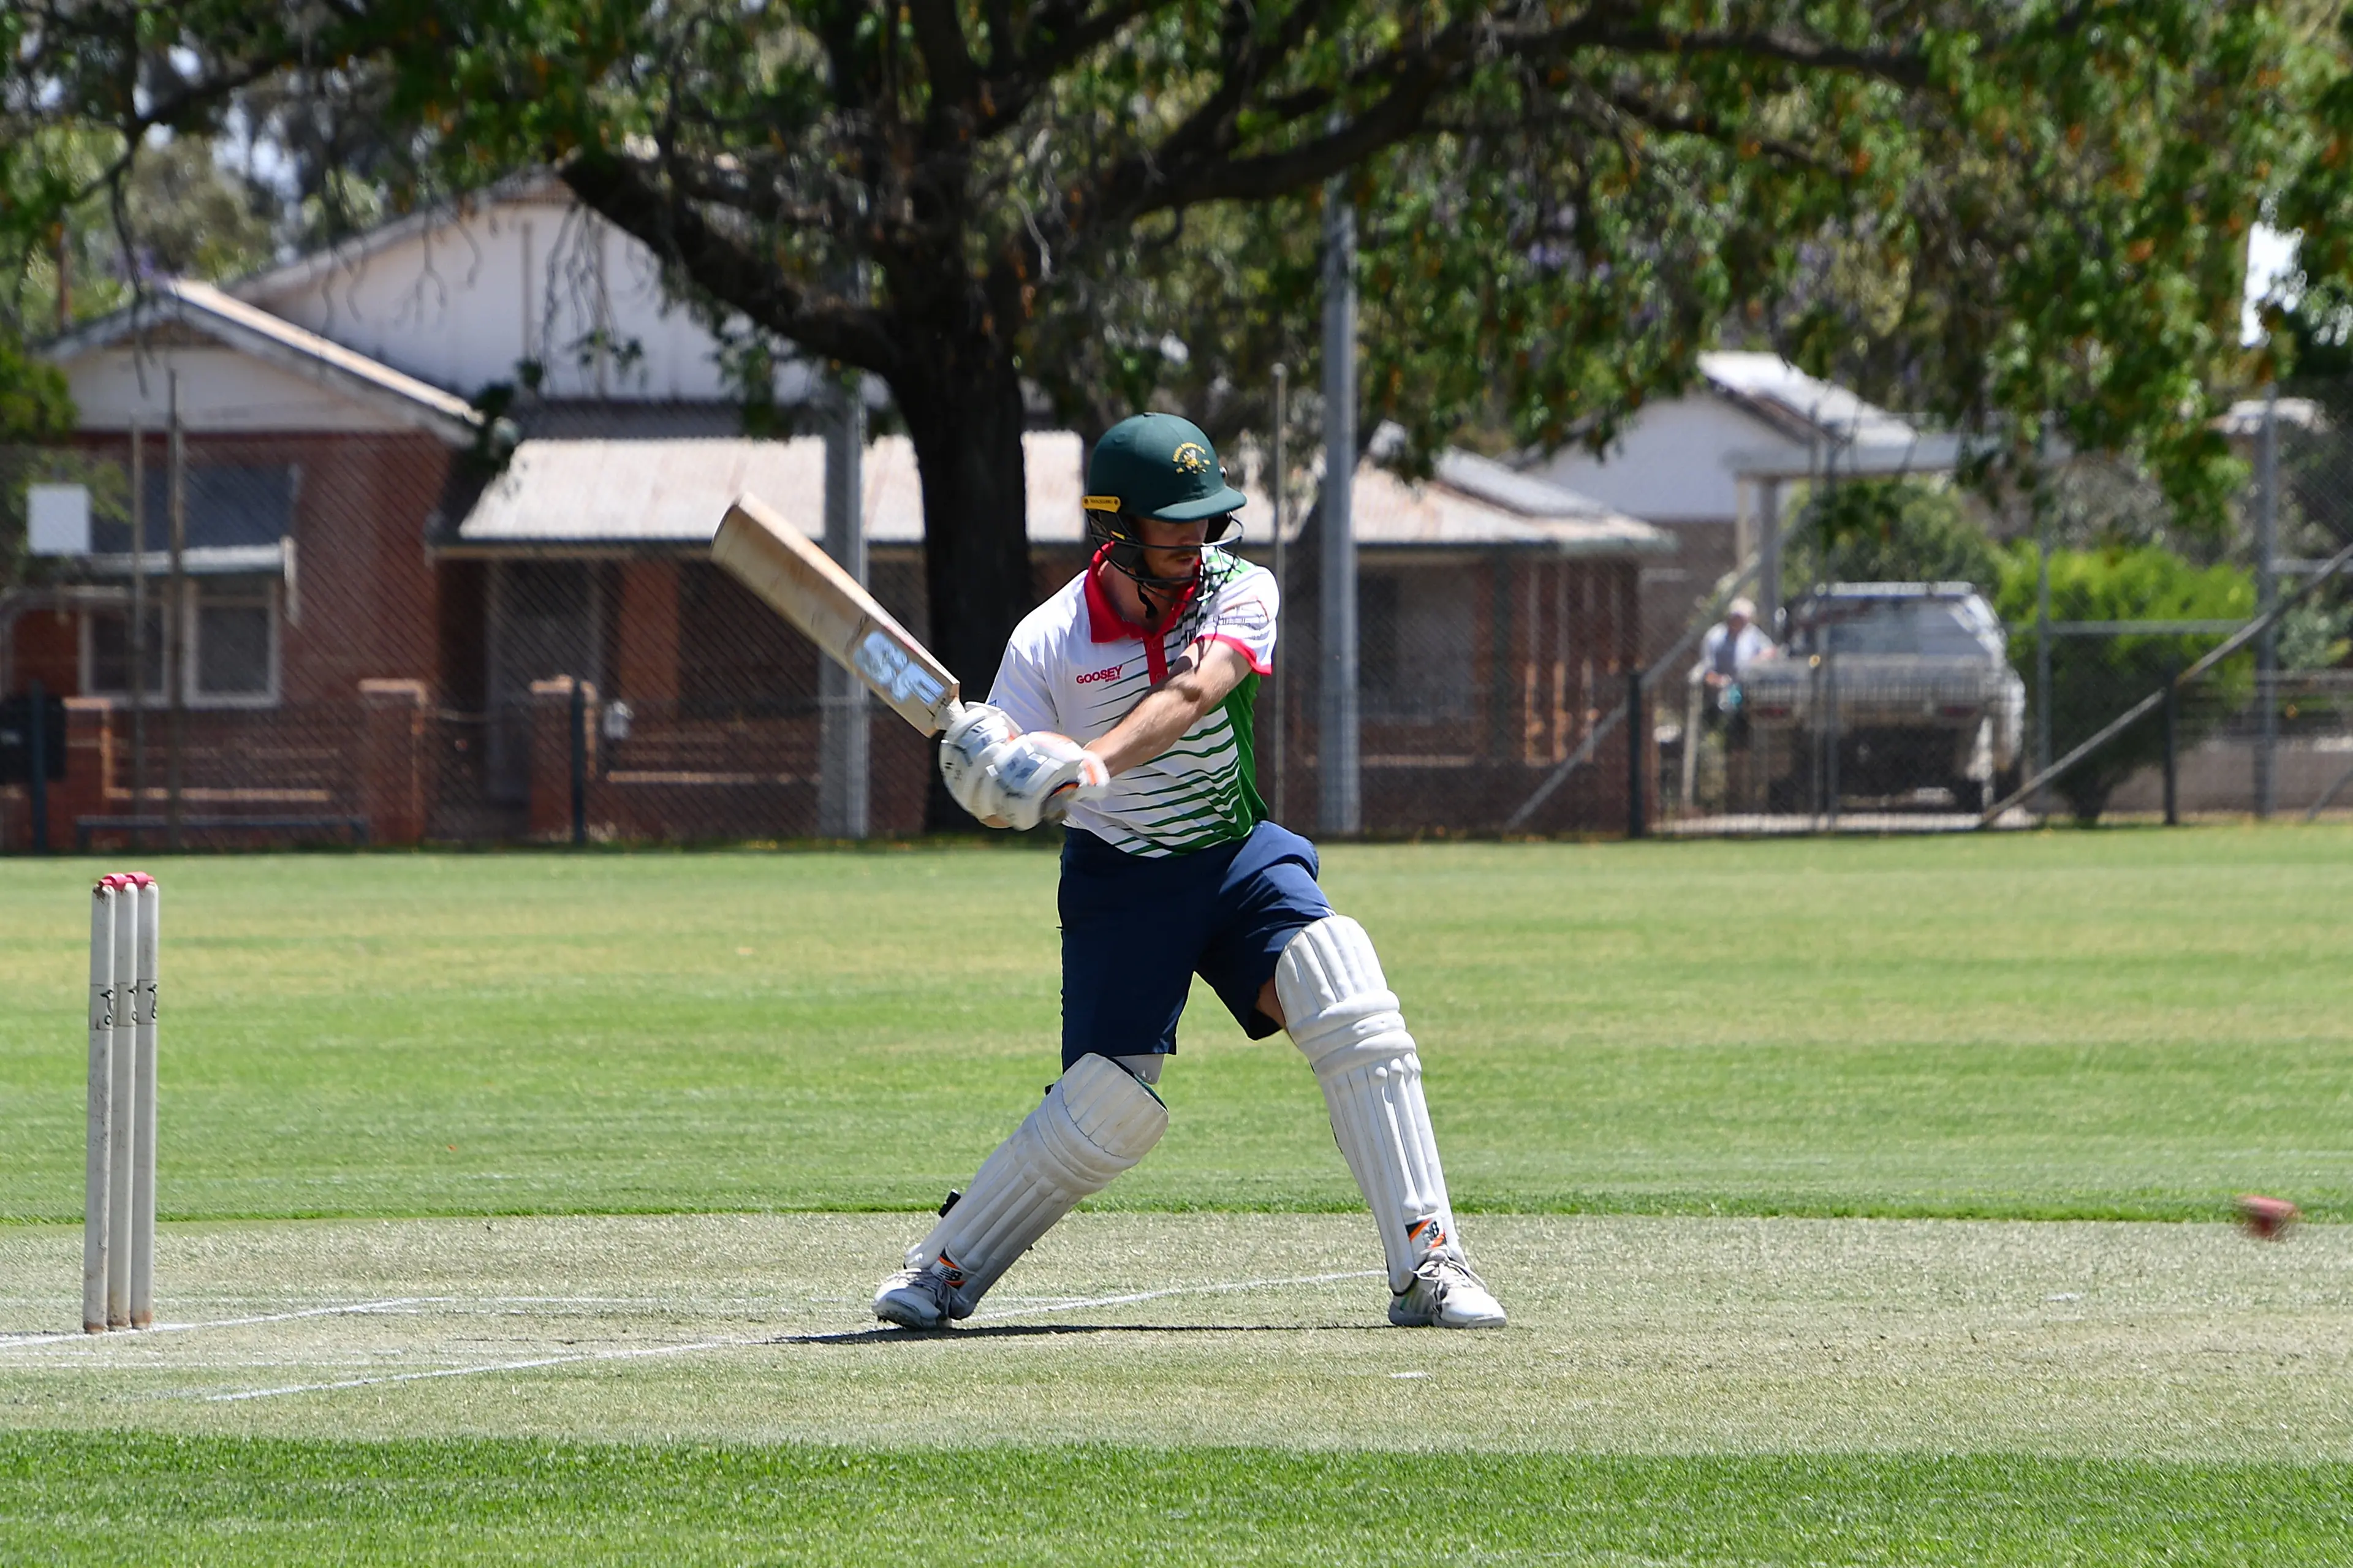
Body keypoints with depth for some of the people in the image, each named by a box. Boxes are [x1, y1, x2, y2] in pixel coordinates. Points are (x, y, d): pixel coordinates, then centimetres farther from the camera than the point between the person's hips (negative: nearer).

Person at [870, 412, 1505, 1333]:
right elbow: (1009, 804, -13)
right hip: (1117, 878, -2)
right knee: (1110, 1108, -9)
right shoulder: (1048, 644, -11)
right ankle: (945, 1270, 12)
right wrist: (989, 780, -38)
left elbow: (1194, 691, -29)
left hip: (1238, 854, 2)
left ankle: (1426, 1263, -17)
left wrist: (1088, 763, -45)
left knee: (1355, 1014, -21)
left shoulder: (1238, 592, -9)